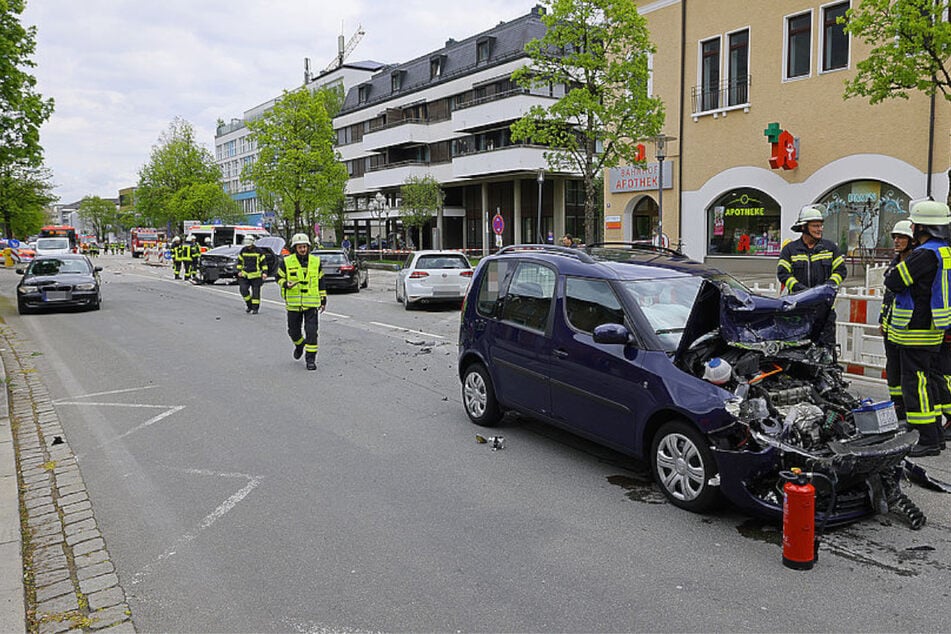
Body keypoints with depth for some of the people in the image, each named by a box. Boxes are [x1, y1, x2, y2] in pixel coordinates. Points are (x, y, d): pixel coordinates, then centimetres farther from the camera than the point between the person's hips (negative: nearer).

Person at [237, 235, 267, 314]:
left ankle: (255, 308, 8)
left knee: (256, 292, -1)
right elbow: (239, 262, 16)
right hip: (245, 275, 3)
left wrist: (264, 272, -7)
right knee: (243, 290, -7)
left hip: (256, 275, -3)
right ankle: (250, 305, 11)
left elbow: (263, 262, 1)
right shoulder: (242, 251, 6)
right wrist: (239, 271, 5)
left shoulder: (258, 251, -3)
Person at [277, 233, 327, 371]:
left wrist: (323, 299, 13)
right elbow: (279, 278, 8)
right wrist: (286, 284, -15)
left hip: (311, 303, 0)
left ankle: (311, 358, 1)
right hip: (293, 303, 0)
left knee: (311, 331, -7)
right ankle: (300, 344, 43)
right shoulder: (286, 262, -1)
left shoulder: (316, 261, 5)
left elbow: (321, 281, 13)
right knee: (293, 331, 10)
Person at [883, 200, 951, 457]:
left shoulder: (926, 254, -21)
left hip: (916, 330, -10)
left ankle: (929, 440, -1)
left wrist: (890, 274, 3)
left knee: (916, 382, -5)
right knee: (930, 377, 18)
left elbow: (893, 282, -19)